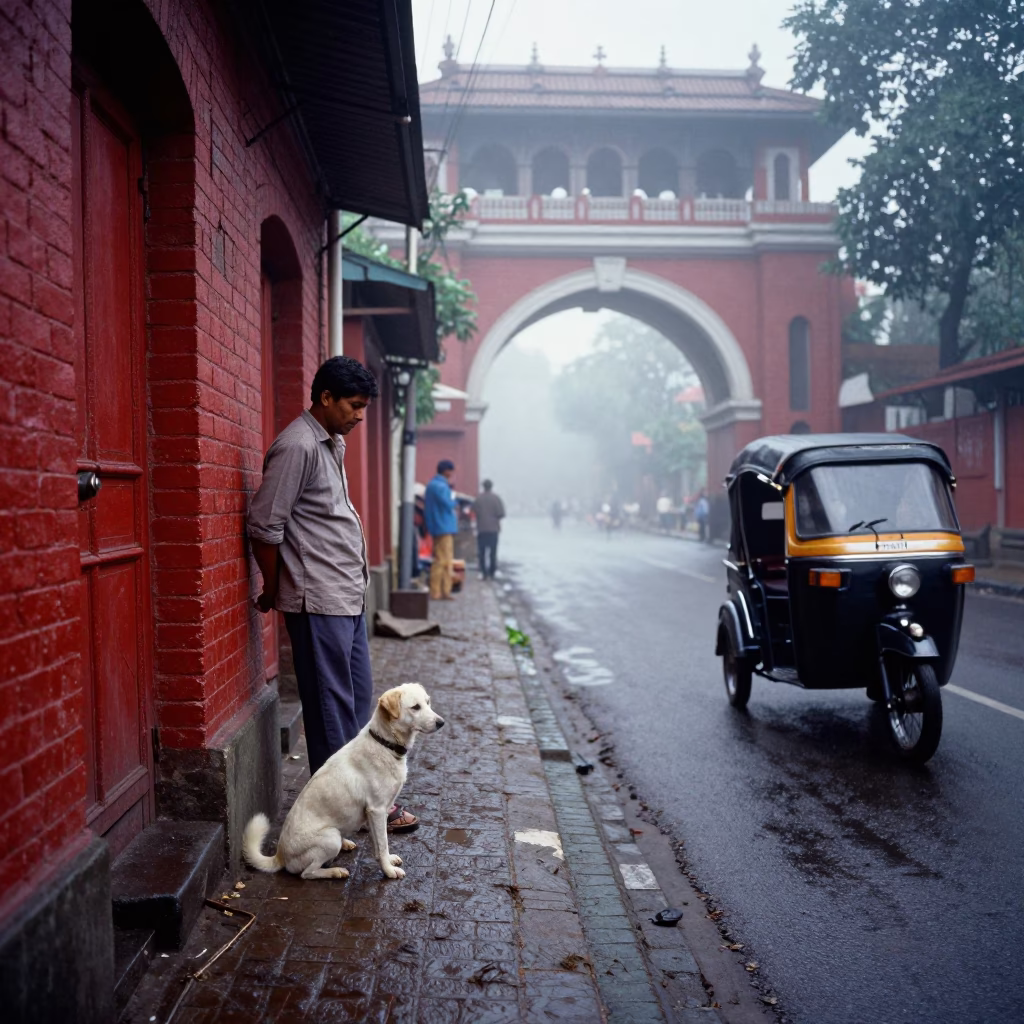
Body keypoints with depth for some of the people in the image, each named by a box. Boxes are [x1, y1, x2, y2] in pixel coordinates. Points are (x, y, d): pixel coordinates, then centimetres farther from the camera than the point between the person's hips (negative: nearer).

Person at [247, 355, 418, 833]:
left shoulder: (332, 443, 15)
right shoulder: (297, 447, -16)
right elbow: (265, 526, -16)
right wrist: (273, 591, -6)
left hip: (348, 595, 10)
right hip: (318, 600, -9)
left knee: (358, 696, 15)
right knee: (332, 705, -1)